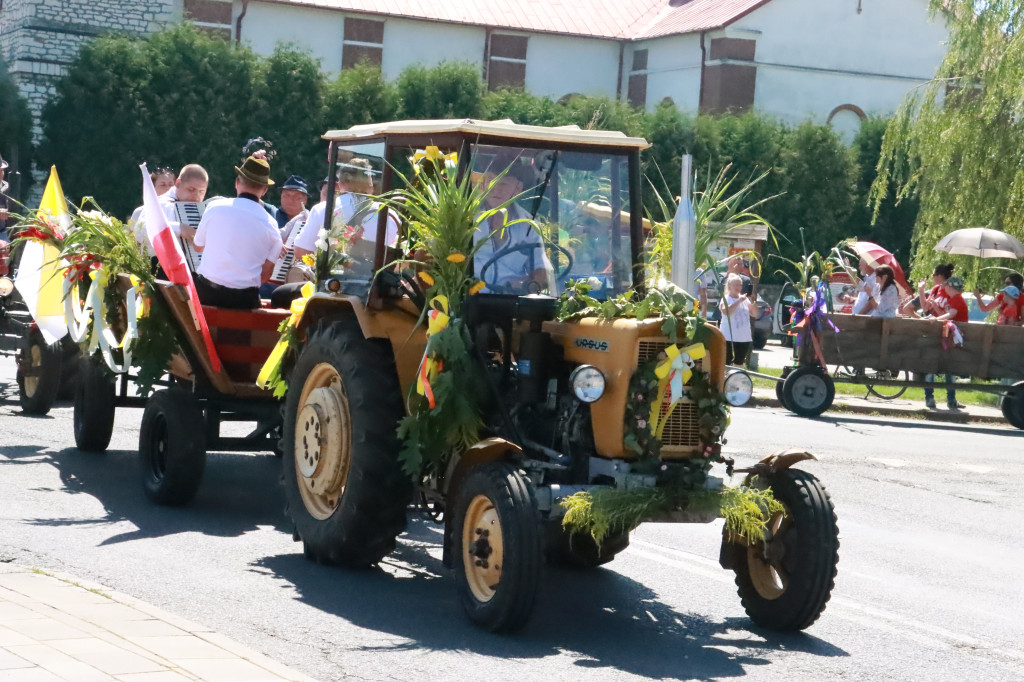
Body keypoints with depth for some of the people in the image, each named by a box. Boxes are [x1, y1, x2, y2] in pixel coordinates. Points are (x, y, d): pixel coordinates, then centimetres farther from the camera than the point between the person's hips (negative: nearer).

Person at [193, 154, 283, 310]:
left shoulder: (214, 207, -1)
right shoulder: (271, 226, -1)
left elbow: (198, 246, 14)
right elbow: (265, 275, 2)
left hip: (206, 292, 0)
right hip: (244, 300, 0)